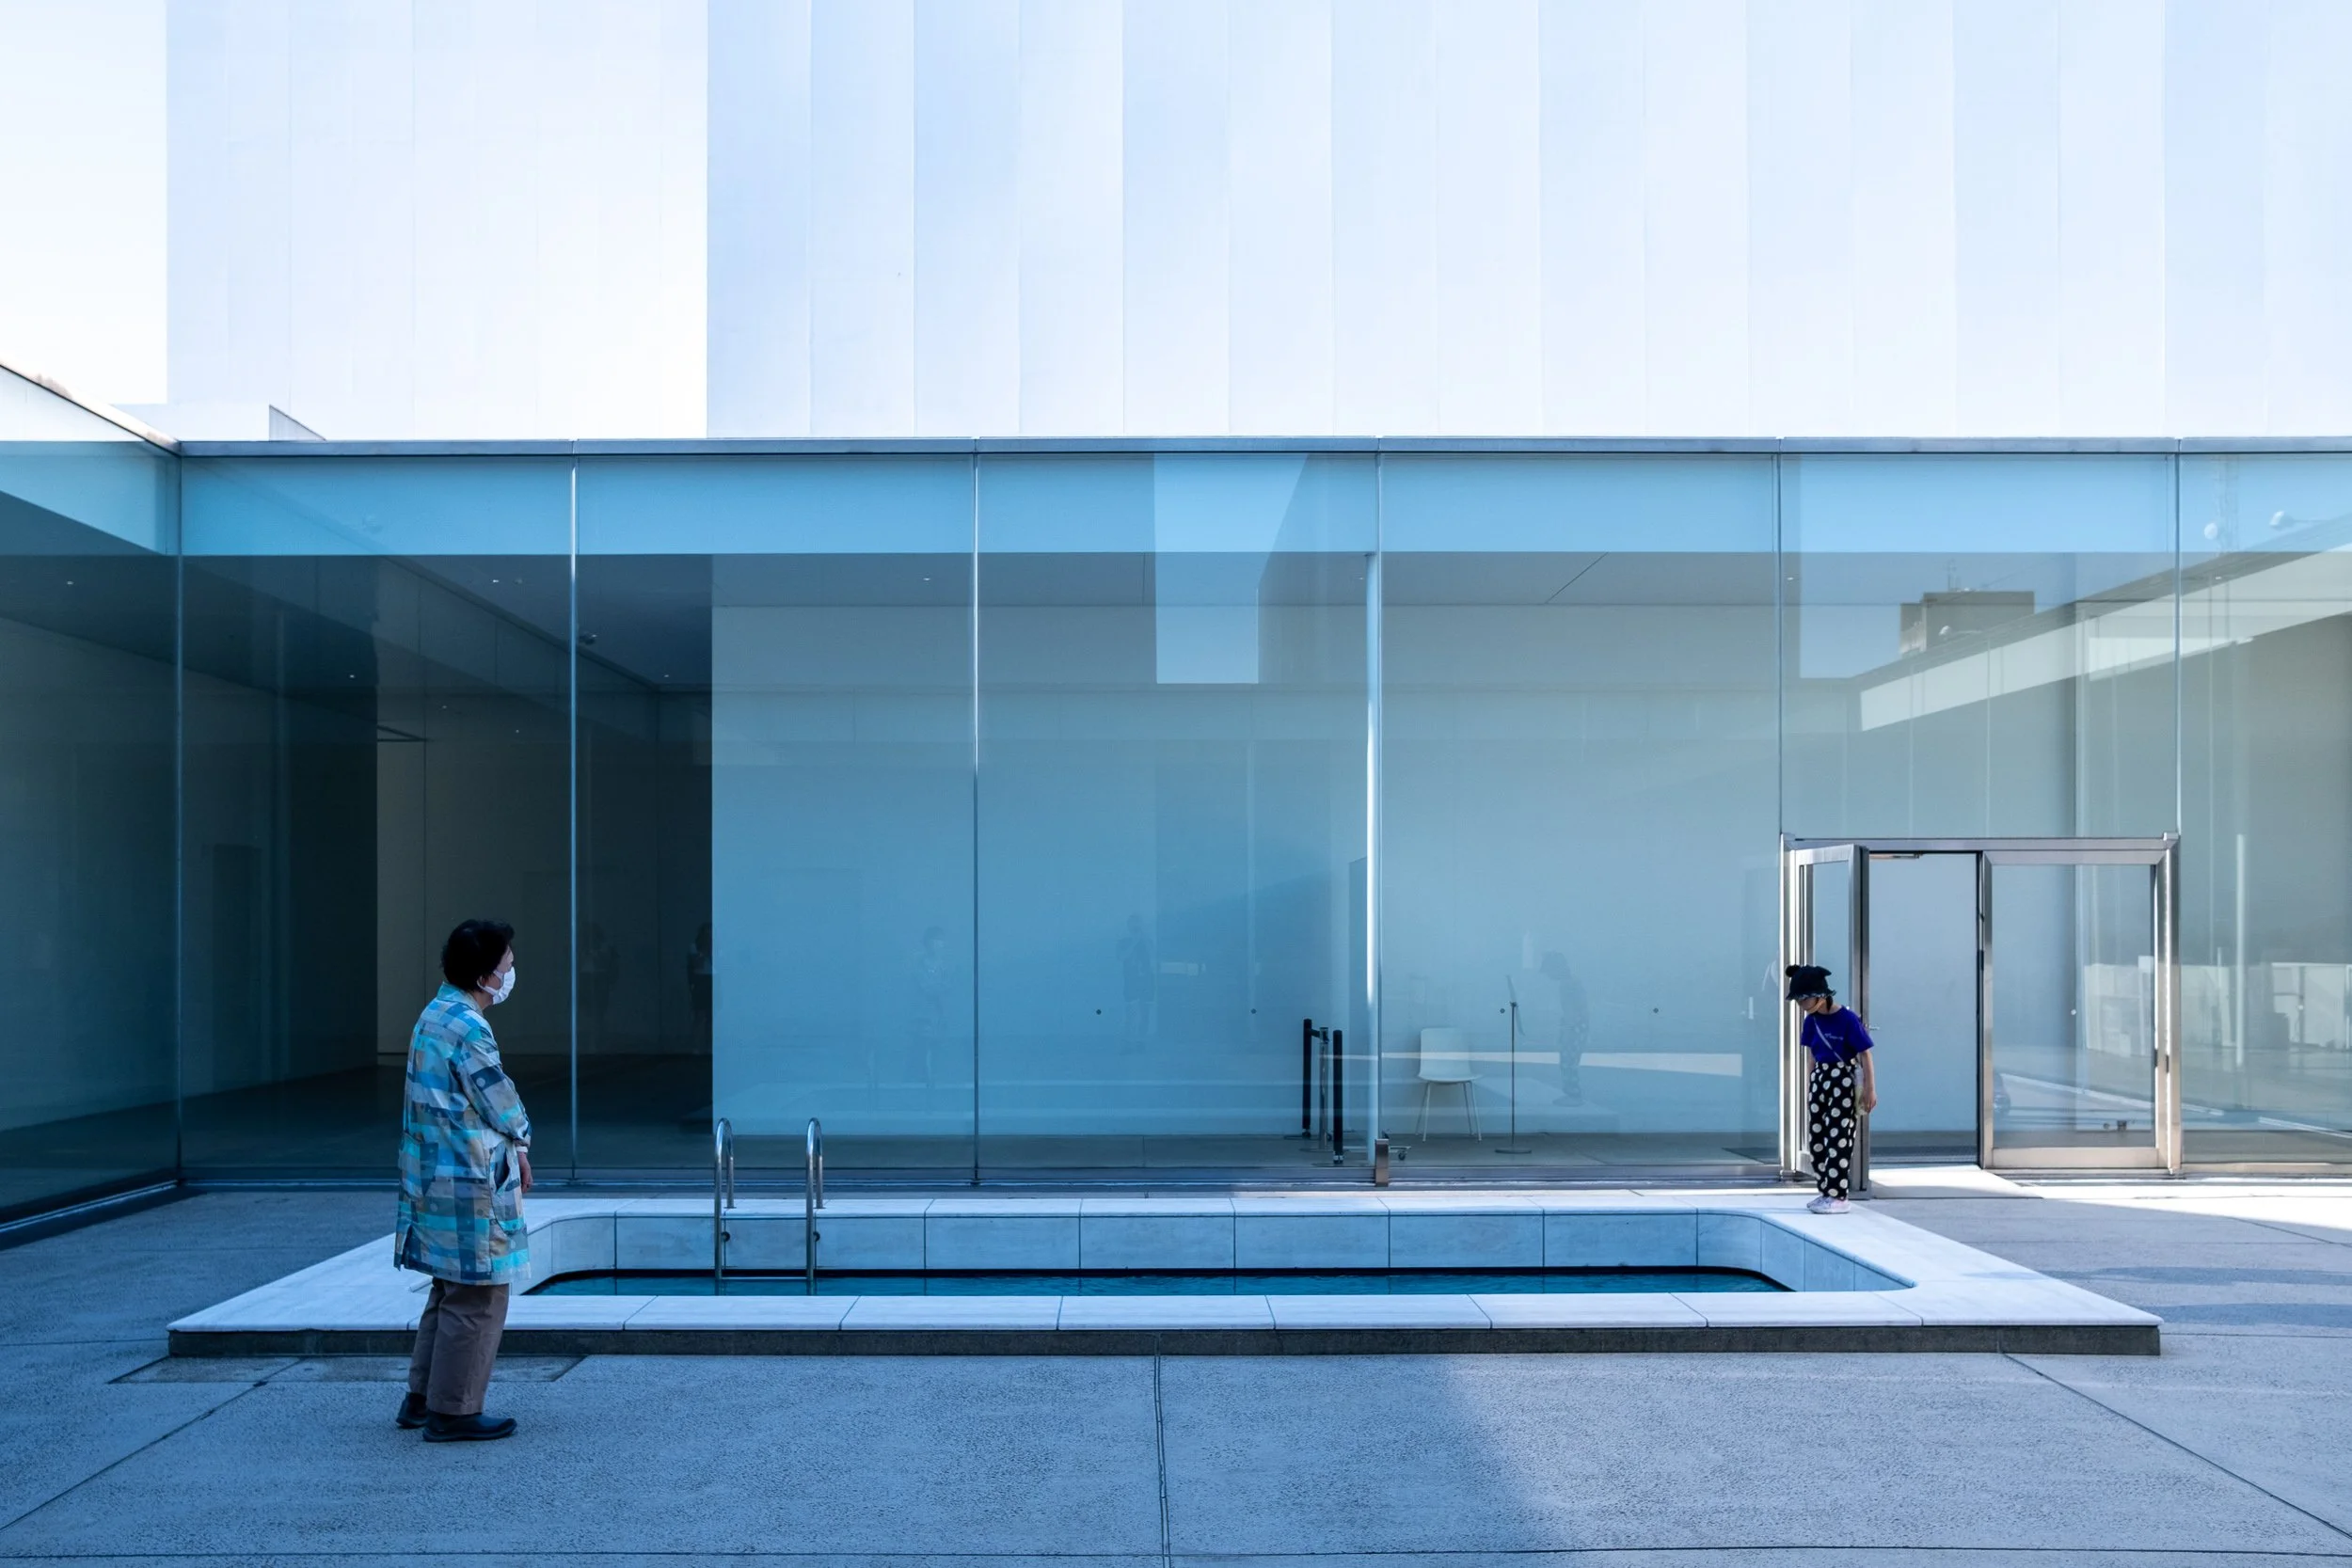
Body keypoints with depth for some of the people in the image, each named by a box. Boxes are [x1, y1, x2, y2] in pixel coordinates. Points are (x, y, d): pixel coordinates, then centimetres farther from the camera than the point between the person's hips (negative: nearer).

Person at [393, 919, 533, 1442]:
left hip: (436, 1178, 10)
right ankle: (452, 1412, 7)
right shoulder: (467, 1029, -20)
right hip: (470, 1186, -10)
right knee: (477, 1300, 0)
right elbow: (501, 1104, -13)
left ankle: (422, 1398, 28)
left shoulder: (435, 1015, 11)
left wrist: (512, 1146, 6)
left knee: (450, 1292, 20)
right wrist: (521, 1140, 8)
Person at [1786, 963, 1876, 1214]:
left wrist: (1870, 1089, -13)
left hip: (1843, 1082, -7)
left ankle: (1837, 1197, 0)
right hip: (1819, 1079, 7)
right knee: (1815, 1138, 9)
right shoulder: (1812, 1021, 4)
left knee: (1838, 1139, -5)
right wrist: (1810, 1089, 16)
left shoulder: (1847, 1019, -16)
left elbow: (1865, 1055, -13)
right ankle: (1826, 1191, 19)